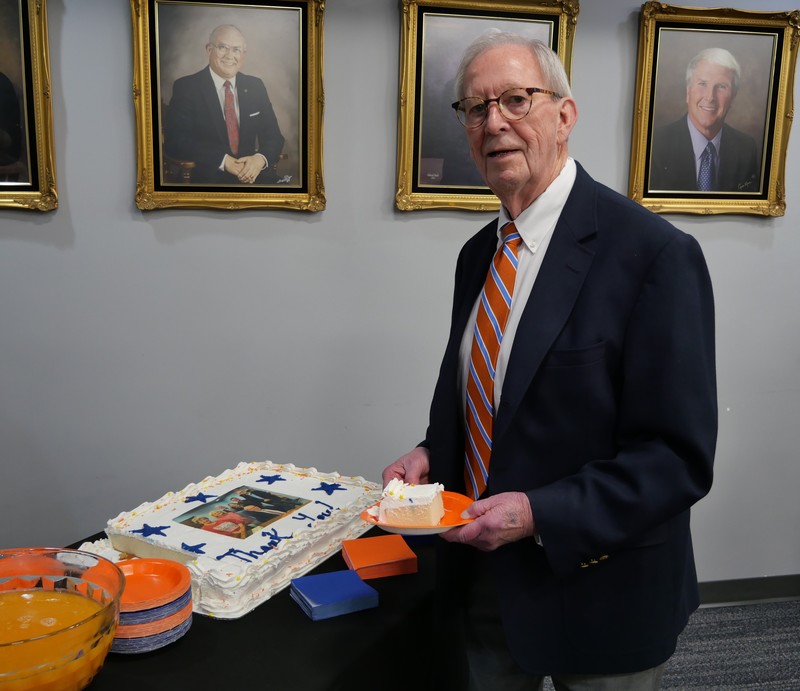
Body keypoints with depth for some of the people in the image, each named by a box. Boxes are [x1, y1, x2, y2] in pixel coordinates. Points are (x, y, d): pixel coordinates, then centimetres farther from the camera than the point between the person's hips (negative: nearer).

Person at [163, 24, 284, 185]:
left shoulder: (255, 86, 11)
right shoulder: (186, 87, 0)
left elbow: (273, 135, 10)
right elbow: (174, 140, -9)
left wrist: (261, 159, -13)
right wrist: (223, 160, -19)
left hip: (254, 177, 3)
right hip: (208, 179, -3)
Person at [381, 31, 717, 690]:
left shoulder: (656, 254, -19)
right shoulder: (478, 254, 3)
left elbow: (679, 457, -20)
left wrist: (538, 514, -26)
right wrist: (431, 453, -4)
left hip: (597, 595, -5)